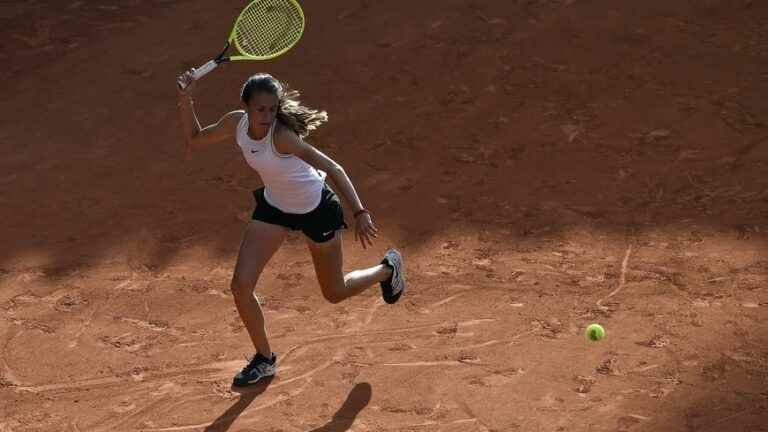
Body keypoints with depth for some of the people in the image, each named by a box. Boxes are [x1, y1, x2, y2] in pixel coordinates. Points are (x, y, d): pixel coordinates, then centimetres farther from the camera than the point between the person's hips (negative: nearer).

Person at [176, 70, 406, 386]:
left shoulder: (281, 135, -35)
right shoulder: (236, 124, -16)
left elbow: (333, 168, -37)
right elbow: (194, 141, 2)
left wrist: (360, 213, -47)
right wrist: (186, 101, -14)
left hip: (316, 209, -5)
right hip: (274, 206, 5)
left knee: (335, 293, 12)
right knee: (241, 285, -7)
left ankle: (387, 269, 44)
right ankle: (265, 359, 16)